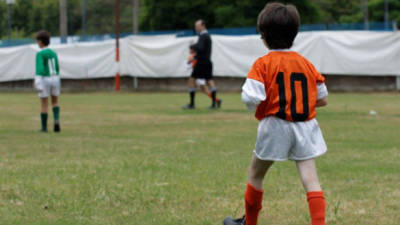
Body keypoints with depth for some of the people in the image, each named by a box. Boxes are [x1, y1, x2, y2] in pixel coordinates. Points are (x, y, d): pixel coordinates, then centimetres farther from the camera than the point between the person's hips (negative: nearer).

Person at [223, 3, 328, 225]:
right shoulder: (305, 63, 5)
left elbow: (250, 98, -20)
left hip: (275, 127, -3)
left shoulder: (263, 63, -8)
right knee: (310, 179, -3)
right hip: (305, 127, 3)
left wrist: (255, 106, 3)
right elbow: (322, 99, 10)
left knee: (255, 174, 18)